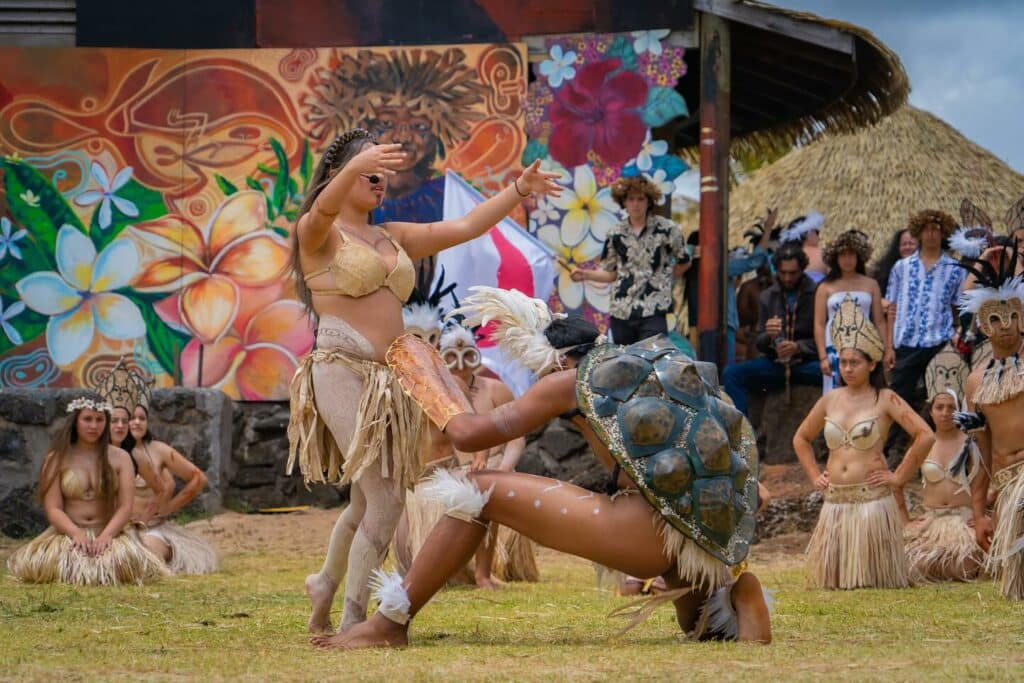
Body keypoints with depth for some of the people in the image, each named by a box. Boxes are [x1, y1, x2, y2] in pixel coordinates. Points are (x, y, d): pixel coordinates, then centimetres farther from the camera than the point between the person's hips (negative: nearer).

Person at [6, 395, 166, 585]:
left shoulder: (120, 458, 6)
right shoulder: (56, 460, 5)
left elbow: (125, 507, -2)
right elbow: (53, 509, -3)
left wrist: (106, 535, -20)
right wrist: (76, 534, -21)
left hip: (110, 532, 0)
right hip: (69, 532, 0)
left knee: (125, 560, -34)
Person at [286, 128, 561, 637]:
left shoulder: (394, 238, 21)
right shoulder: (317, 234, -1)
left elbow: (465, 228, 19)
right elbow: (323, 210, -25)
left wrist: (518, 191, 9)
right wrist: (356, 166, -45)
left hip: (388, 381, 7)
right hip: (343, 371, -7)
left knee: (367, 504, 14)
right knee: (385, 501, -15)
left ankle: (326, 584, 39)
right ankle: (352, 620, -9)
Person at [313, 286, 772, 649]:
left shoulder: (572, 379, 5)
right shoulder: (655, 359, 23)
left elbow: (468, 435, 9)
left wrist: (438, 403, 27)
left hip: (663, 531, -7)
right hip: (722, 536, 7)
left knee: (478, 492, 0)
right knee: (697, 625, 44)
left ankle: (390, 624, 3)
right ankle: (727, 597, 15)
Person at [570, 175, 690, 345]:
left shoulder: (666, 229, -1)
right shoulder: (616, 234, 8)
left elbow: (684, 262, 12)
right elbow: (610, 273, 13)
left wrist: (664, 280, 9)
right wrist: (585, 275, -2)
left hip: (653, 312, -4)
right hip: (621, 311, 4)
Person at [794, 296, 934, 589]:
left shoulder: (885, 400, -3)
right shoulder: (829, 401, 10)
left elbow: (925, 436, -12)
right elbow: (800, 438, 24)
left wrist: (900, 477, -10)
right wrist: (814, 476, 12)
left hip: (872, 499, -4)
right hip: (835, 501, 4)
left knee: (874, 575, 0)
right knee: (834, 576, 5)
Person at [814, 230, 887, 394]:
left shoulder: (870, 285, 10)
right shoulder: (826, 287, 7)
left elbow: (879, 322, 9)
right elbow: (819, 325, 4)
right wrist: (823, 357, -4)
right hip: (836, 349, -1)